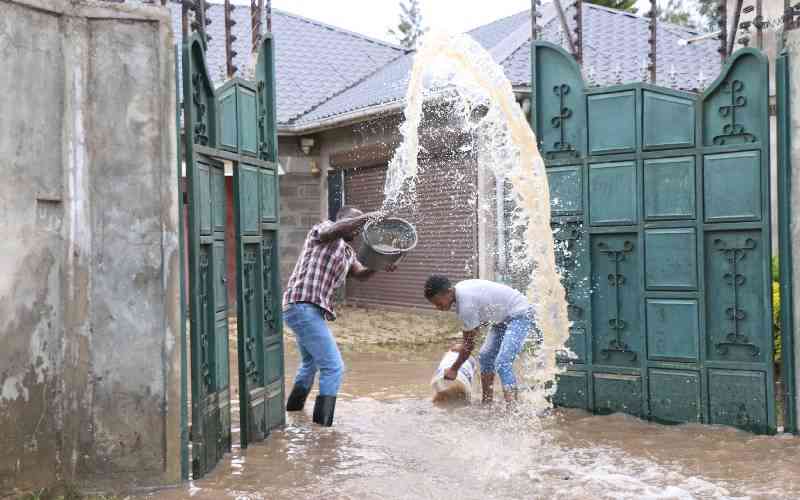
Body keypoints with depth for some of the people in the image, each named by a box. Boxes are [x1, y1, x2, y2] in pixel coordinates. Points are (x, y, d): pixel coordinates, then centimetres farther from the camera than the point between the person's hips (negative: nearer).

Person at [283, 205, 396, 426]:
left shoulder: (347, 251, 21)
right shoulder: (323, 230, -4)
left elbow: (360, 274, 7)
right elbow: (333, 230, -28)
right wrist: (366, 216, -29)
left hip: (309, 310, 11)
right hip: (304, 307, -11)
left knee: (310, 363, 31)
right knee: (333, 367, -14)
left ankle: (294, 407, 50)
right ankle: (323, 426, -15)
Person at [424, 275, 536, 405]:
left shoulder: (466, 304, -29)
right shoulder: (459, 290, -1)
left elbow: (470, 342, -20)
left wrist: (454, 369, -9)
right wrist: (463, 348, 22)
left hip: (520, 314, -11)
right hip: (504, 316, 11)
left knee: (502, 363, -21)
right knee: (485, 356, 10)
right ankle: (487, 403, 18)